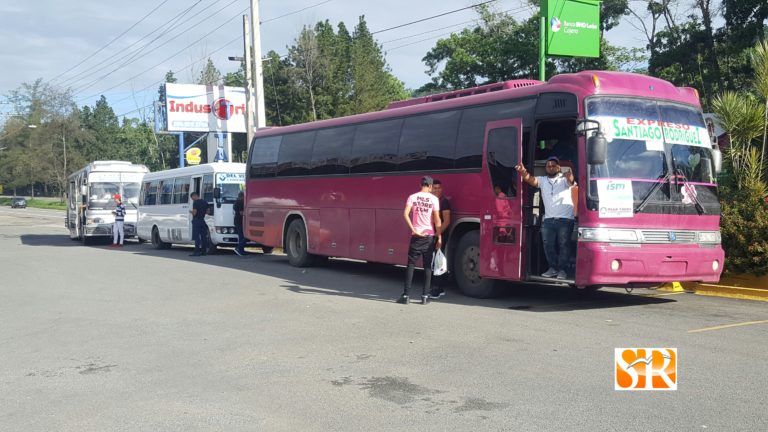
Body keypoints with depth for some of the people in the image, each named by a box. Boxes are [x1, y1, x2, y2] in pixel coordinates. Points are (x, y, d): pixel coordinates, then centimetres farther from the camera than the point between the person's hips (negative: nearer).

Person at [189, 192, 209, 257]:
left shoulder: (195, 203, -12)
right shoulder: (205, 202, 10)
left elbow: (194, 213, -16)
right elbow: (207, 212, 14)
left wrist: (191, 211, 4)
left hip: (196, 221, -7)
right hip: (203, 221, 7)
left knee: (197, 237, -7)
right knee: (203, 236, 9)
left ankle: (197, 251, -10)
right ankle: (204, 251, 12)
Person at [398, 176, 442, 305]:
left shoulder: (413, 197, 1)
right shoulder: (434, 199, -2)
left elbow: (405, 214, -12)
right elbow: (437, 219, -5)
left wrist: (413, 229, -8)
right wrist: (439, 237, 0)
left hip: (416, 236, 1)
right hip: (429, 236, 0)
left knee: (411, 265, 5)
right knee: (428, 266, 7)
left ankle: (406, 295, 0)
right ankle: (425, 296, 5)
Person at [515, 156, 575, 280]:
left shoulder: (564, 179, 0)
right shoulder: (542, 180, 11)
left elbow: (571, 182, -22)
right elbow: (531, 180, -7)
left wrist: (570, 178, -49)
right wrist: (523, 172, -30)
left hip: (565, 219, -4)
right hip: (548, 219, 4)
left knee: (563, 245, 0)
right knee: (548, 245, 8)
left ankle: (562, 270, 8)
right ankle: (553, 268, 21)